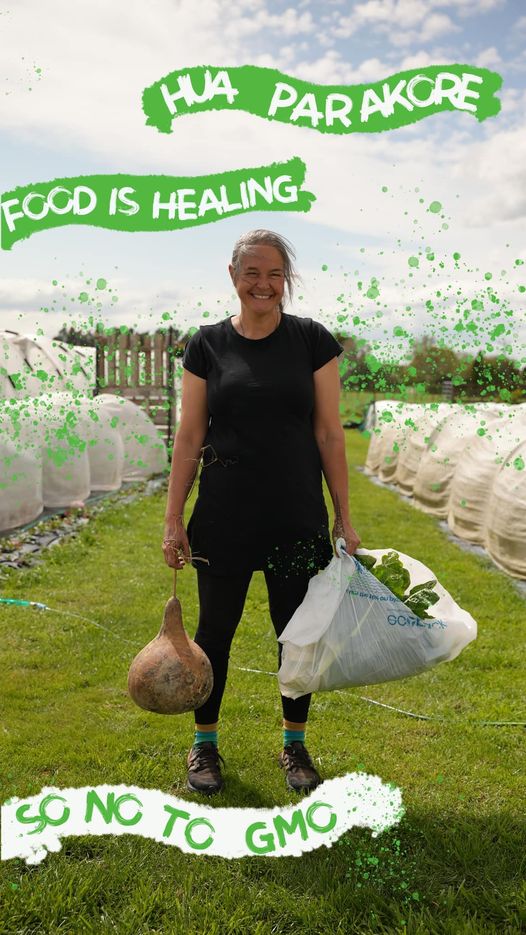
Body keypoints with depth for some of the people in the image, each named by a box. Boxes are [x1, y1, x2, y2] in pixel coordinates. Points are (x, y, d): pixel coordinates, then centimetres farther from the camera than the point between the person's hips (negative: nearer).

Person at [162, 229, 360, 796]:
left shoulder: (311, 339, 0)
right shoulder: (207, 344, 1)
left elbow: (329, 434, 0)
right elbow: (189, 438, 2)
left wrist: (344, 517, -1)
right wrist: (173, 519, -1)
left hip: (297, 517, 0)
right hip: (224, 518, 0)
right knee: (215, 628, 10)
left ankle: (294, 745, 32)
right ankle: (204, 743, 31)